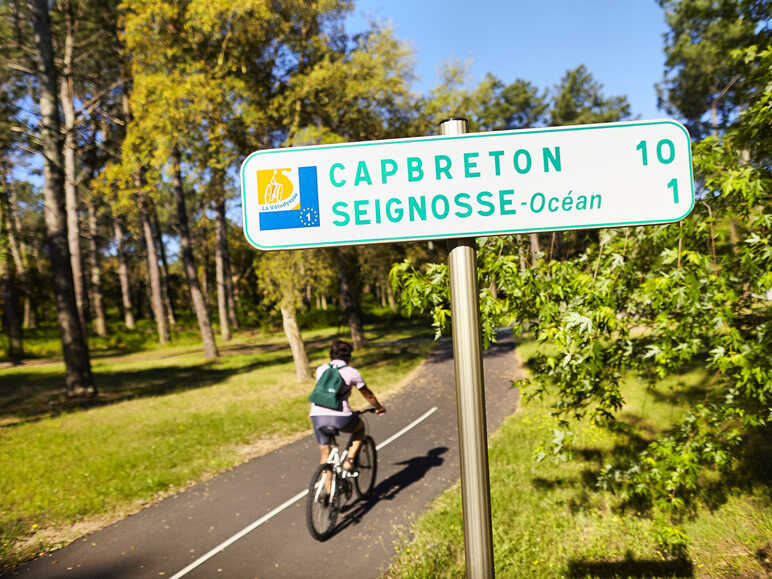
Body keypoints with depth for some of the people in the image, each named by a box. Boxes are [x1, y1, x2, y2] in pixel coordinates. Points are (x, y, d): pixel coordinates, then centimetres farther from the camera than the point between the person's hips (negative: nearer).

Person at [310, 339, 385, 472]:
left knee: (325, 455, 19)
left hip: (317, 416, 3)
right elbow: (368, 395, 19)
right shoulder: (352, 372, 7)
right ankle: (349, 461, 17)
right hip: (340, 417, -3)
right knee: (360, 427, 28)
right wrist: (379, 407, 37)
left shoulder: (321, 369, 16)